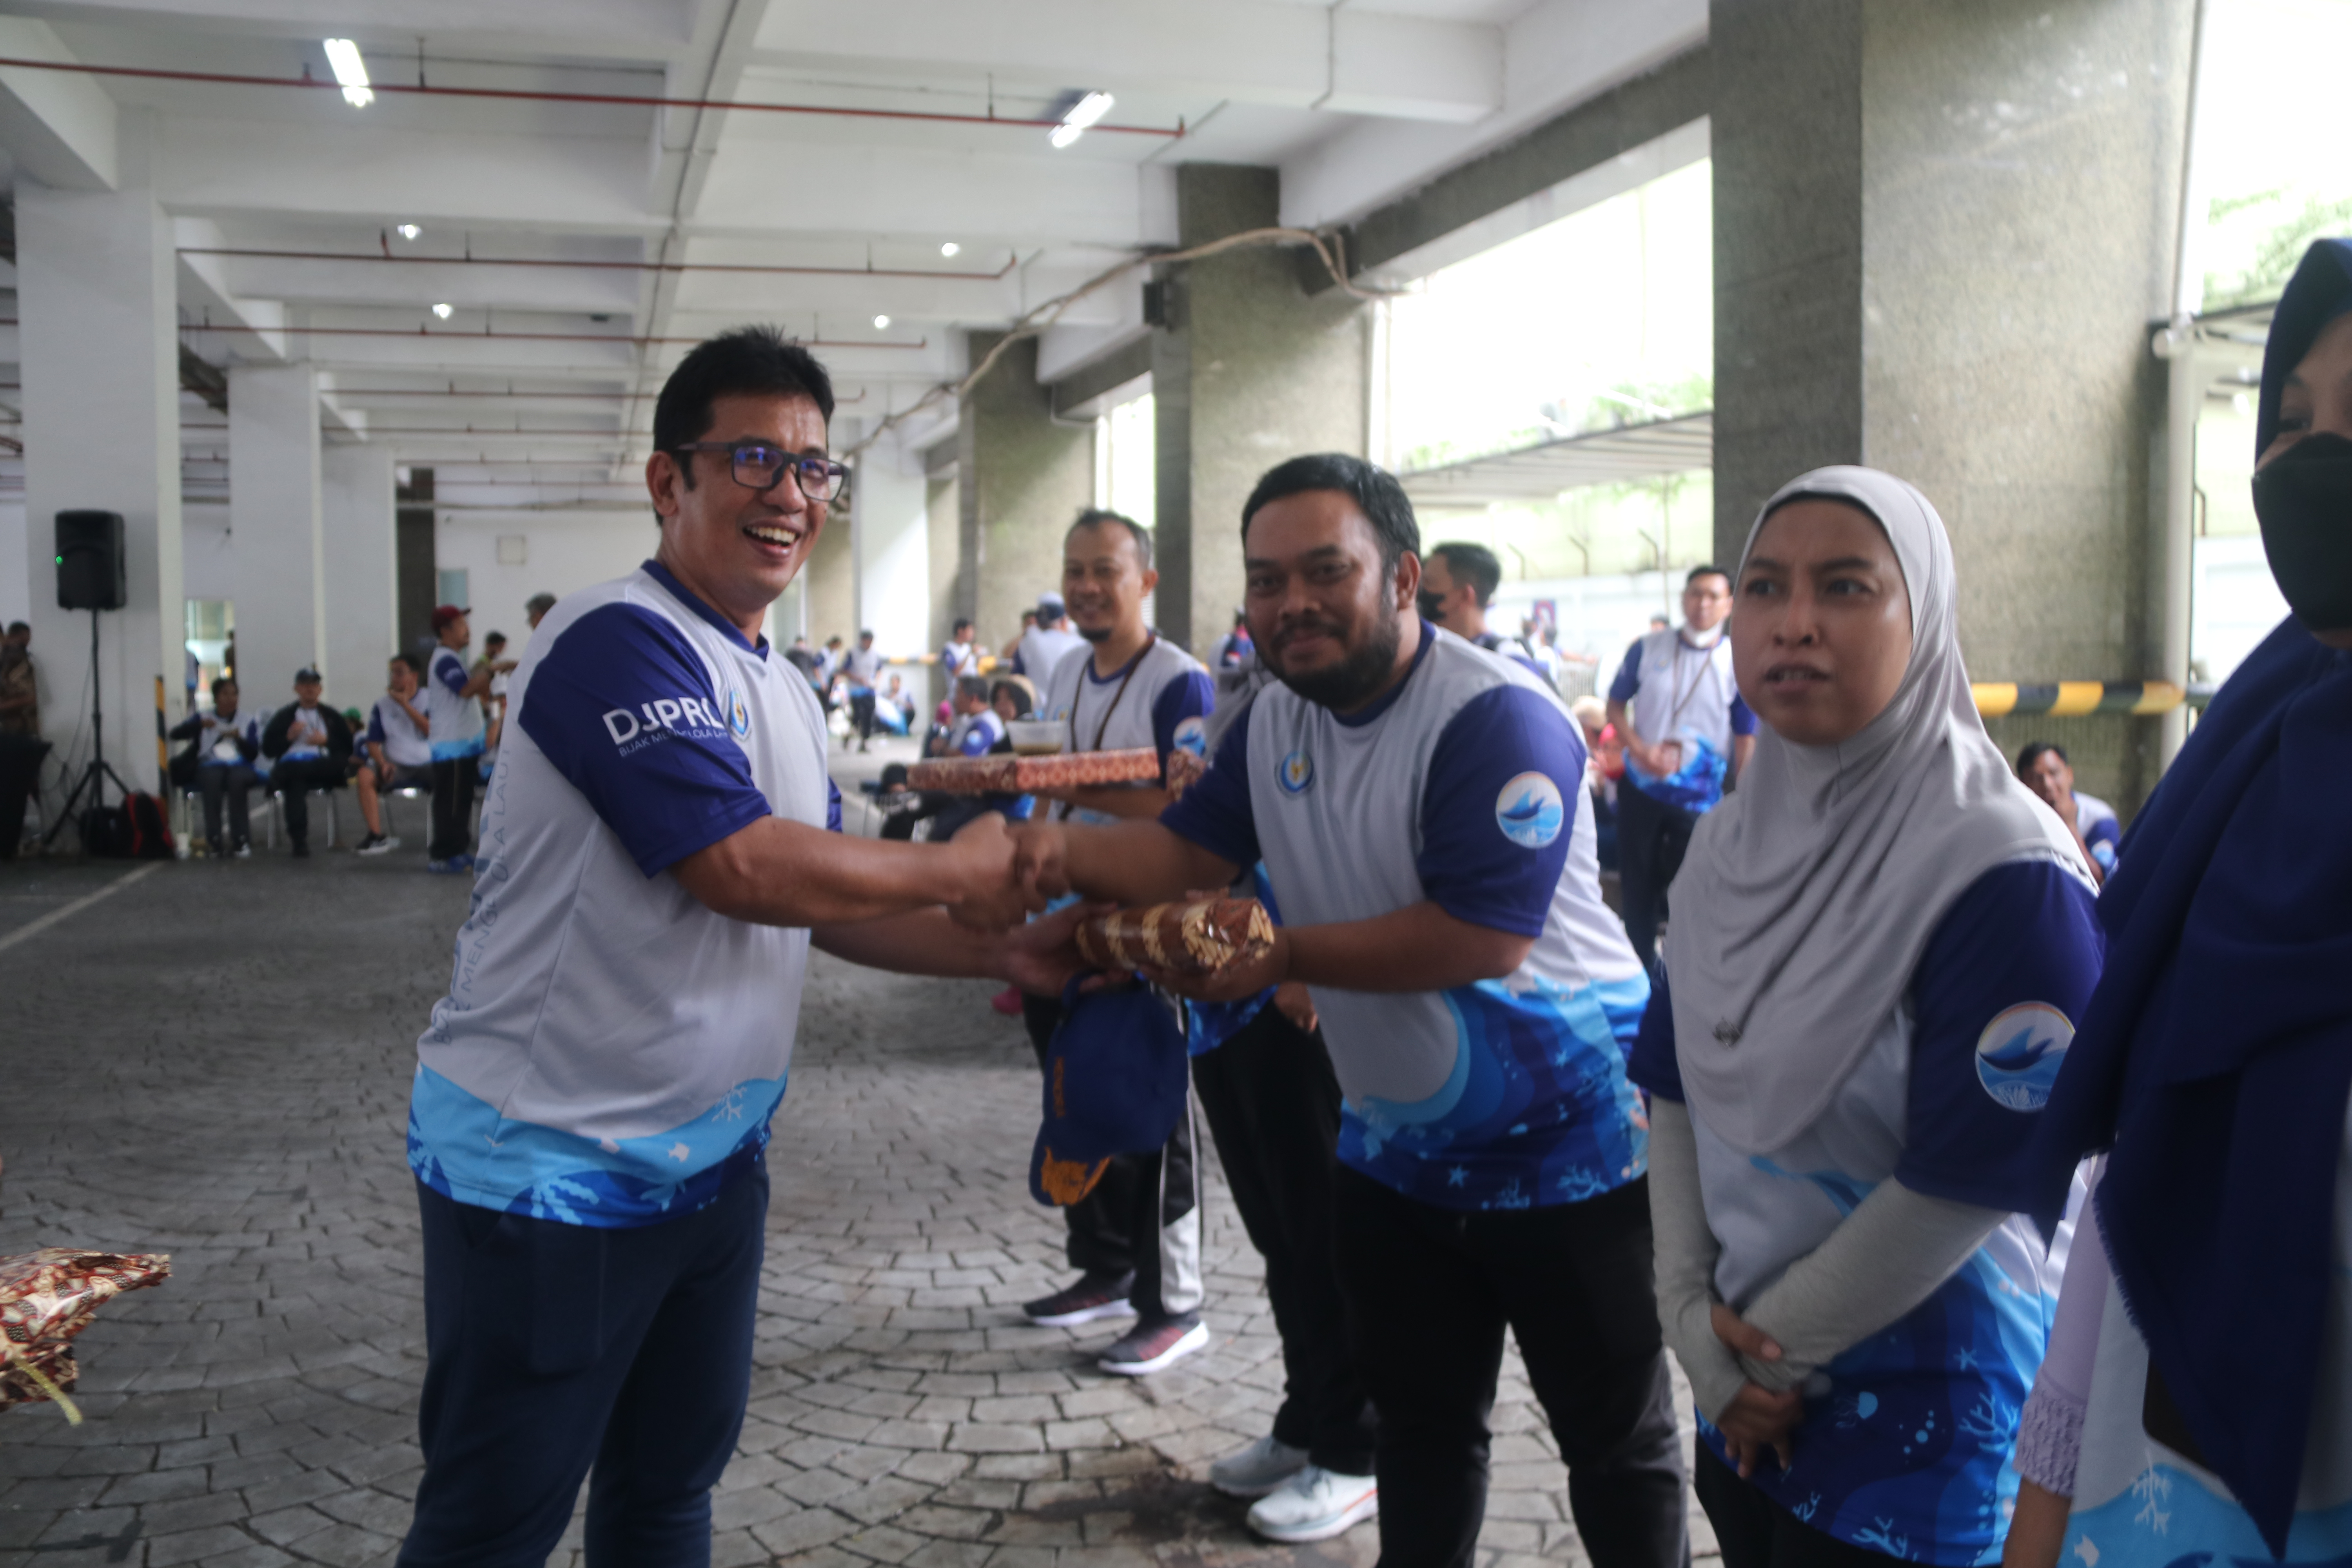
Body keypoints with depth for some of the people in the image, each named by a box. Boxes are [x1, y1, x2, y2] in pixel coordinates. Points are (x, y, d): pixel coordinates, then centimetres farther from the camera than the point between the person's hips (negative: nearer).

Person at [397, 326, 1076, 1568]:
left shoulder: (780, 693, 11)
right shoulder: (620, 640, -19)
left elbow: (822, 900, 14)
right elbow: (743, 867, -27)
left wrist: (1001, 953, 0)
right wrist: (960, 873, -13)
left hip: (712, 1157, 9)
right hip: (551, 1171, -9)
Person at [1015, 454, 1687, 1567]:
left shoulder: (1496, 719, -25)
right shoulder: (1275, 722, 2)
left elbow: (1483, 935, -30)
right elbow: (1189, 852, 2)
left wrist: (1285, 955, -27)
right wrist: (1067, 850, -18)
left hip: (1567, 1143, -7)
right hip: (1396, 1148, 7)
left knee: (1615, 1438, 11)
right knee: (1420, 1425, 23)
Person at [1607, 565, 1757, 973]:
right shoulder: (1648, 649, -1)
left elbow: (1746, 740, -2)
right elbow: (1616, 706, 5)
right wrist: (1640, 750, -13)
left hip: (1700, 797, -1)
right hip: (1641, 787, 1)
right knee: (1638, 884, 10)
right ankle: (1641, 966, 26)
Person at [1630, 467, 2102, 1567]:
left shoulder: (2008, 878, -20)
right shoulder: (1728, 852, 2)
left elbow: (1963, 1187, -20)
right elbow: (1677, 1094, 3)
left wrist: (1768, 1345, -12)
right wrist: (1700, 1328, -6)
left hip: (1920, 1417, -6)